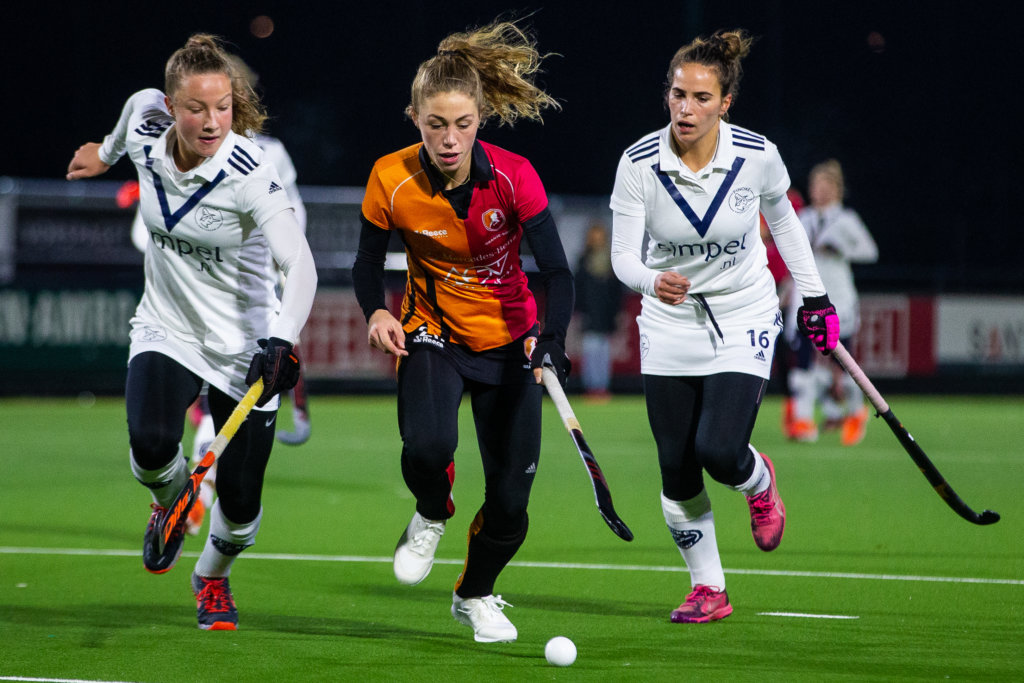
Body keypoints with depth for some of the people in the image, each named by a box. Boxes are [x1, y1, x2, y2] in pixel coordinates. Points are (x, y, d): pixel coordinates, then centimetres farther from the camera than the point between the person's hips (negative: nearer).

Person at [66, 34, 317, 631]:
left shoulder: (250, 174, -26)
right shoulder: (146, 124, -11)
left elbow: (301, 265, -33)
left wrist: (283, 340, -49)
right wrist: (106, 152, 34)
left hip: (245, 341, -3)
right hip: (167, 329, 3)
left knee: (240, 502, -3)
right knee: (151, 445, -26)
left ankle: (213, 576, 33)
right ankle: (172, 503, 12)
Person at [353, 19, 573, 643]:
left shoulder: (513, 177, -20)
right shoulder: (392, 180, -16)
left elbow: (558, 272, -22)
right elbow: (369, 264, -2)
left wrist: (552, 339, -40)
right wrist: (377, 312, -23)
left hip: (509, 343, 0)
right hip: (432, 334, 0)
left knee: (511, 496, -2)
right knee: (427, 445, -30)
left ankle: (476, 595, 31)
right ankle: (431, 516, 8)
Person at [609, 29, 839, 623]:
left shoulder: (758, 156, -15)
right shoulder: (639, 163, -16)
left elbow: (783, 218, 6)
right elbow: (624, 255, -16)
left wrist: (815, 295, 11)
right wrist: (652, 281, -39)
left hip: (744, 318, -1)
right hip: (670, 323, 1)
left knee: (720, 451, -18)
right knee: (677, 468, 0)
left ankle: (760, 482, 20)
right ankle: (708, 589, 18)